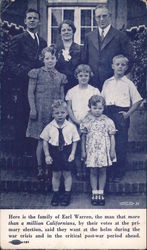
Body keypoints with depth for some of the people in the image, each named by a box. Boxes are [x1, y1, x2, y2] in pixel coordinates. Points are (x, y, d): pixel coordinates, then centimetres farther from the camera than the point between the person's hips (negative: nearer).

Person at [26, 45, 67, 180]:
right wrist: (33, 109, -7)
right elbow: (30, 93, 0)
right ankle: (40, 168, 6)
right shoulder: (37, 73, 3)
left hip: (56, 113, 3)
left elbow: (62, 96, 15)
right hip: (41, 111, -3)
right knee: (42, 140, -3)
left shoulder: (60, 76, 12)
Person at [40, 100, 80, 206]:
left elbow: (75, 141, -2)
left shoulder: (71, 126, -8)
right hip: (54, 152, 1)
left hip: (67, 152, 0)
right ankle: (56, 194, 25)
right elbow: (45, 141, -1)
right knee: (56, 174, 11)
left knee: (67, 174, 8)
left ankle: (67, 195, 22)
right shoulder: (49, 127, -7)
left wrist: (72, 154, -7)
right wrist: (47, 155, -4)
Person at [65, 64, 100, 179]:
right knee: (77, 147, -3)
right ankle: (79, 170, 4)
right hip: (75, 123, 1)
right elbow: (69, 108, 5)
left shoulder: (95, 91, 8)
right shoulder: (72, 91, 10)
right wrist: (77, 121, -8)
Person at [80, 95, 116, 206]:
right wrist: (83, 151, 5)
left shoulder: (108, 121, -4)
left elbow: (112, 136, 0)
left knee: (102, 171, 7)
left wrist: (112, 151, -2)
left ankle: (101, 192, 19)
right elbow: (83, 137, 5)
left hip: (104, 150, 0)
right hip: (91, 150, 0)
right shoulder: (86, 121, -1)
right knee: (93, 172, 6)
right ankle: (94, 193, 17)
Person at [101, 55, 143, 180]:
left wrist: (128, 113, -7)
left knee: (121, 144, -1)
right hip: (108, 113, 3)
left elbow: (137, 100, 1)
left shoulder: (128, 83, 1)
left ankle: (119, 172, 10)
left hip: (121, 114, -3)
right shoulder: (107, 82, 11)